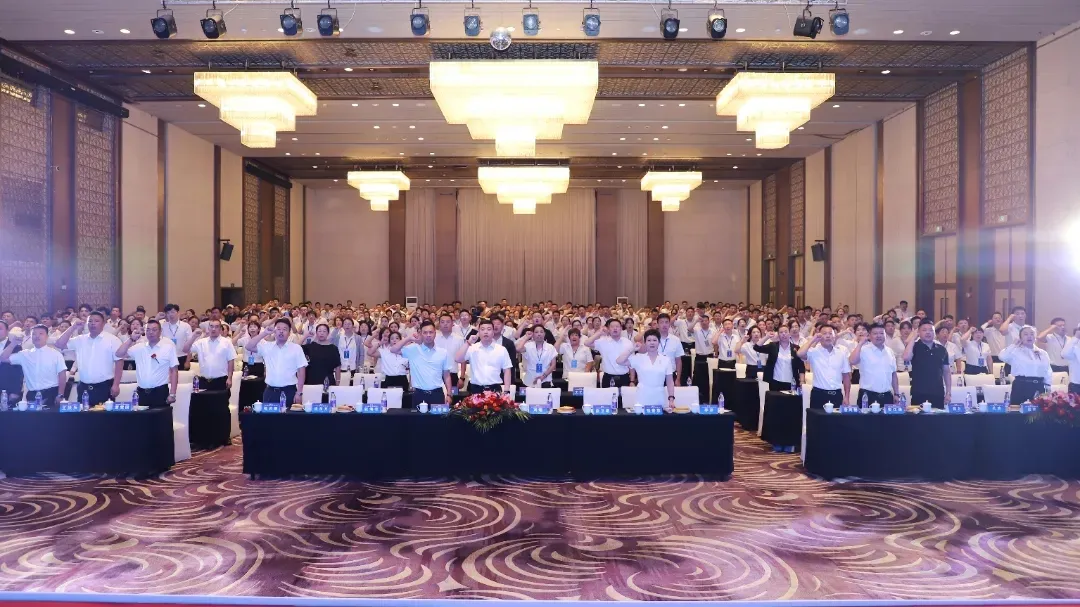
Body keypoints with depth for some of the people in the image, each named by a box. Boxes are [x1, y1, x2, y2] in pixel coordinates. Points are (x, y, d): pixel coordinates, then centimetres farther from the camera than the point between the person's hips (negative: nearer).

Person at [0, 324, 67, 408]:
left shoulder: (55, 354, 1)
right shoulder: (25, 354, 10)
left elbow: (62, 375, -1)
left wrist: (60, 395, -7)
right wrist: (14, 343, 0)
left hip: (51, 393, -3)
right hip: (32, 395, 3)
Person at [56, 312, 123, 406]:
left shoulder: (112, 339, -2)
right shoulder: (80, 340, 11)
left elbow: (119, 362, -5)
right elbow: (59, 344, 6)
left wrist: (116, 385, -11)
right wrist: (73, 327, 2)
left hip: (104, 387, -4)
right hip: (84, 387, 4)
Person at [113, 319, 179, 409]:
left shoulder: (169, 347, 0)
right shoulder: (139, 347, 9)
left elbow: (174, 371, -1)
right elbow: (119, 354, 2)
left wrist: (172, 394, -7)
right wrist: (131, 339, -5)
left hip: (160, 392, -3)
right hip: (142, 392, 3)